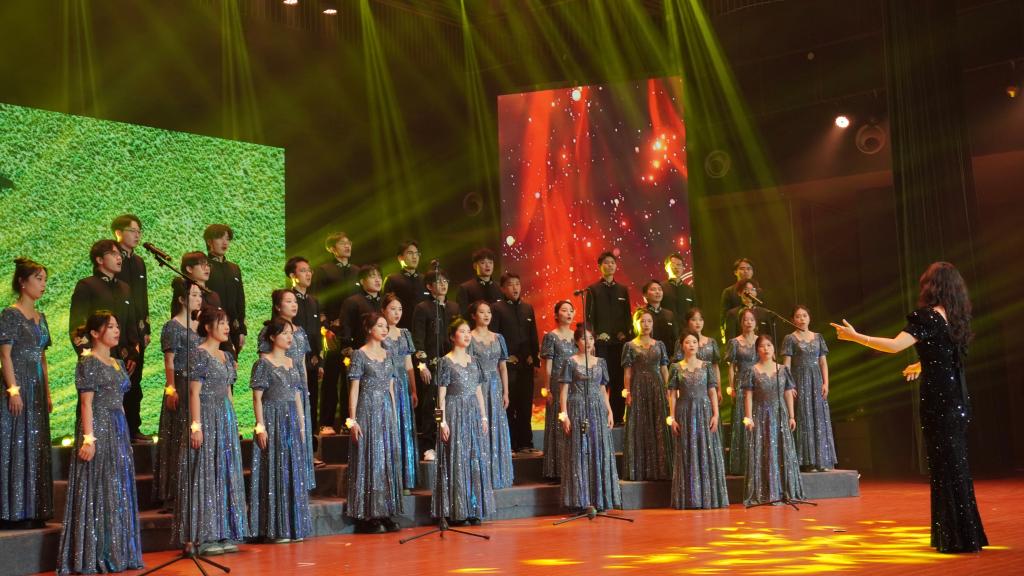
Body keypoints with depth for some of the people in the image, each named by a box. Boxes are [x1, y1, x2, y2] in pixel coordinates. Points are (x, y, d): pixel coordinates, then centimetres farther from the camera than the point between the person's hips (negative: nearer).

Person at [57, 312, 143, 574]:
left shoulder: (118, 363, 16)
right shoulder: (88, 363, -7)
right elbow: (86, 403, -13)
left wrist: (123, 432, 16)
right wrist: (89, 438, -19)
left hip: (119, 429, 8)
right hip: (98, 427, -8)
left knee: (120, 489, 9)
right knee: (99, 491, -4)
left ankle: (117, 552, 17)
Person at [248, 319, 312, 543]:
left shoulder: (292, 363, 14)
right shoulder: (263, 363, -5)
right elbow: (257, 398, -8)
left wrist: (302, 425, 12)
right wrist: (260, 427, -14)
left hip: (292, 421, 6)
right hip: (273, 421, -6)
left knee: (294, 472, 7)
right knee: (275, 472, -4)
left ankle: (294, 526, 14)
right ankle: (275, 529, 2)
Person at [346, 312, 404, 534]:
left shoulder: (387, 354, 13)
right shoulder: (359, 355, -5)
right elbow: (354, 389, -8)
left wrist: (394, 415, 12)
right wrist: (352, 420, -12)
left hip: (387, 412, 6)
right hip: (367, 411, -6)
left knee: (388, 459, 6)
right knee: (369, 460, -4)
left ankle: (386, 513, 12)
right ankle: (368, 516, 1)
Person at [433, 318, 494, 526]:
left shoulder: (474, 361, 12)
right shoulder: (445, 362, -4)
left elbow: (478, 391, 14)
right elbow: (441, 395, -6)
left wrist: (483, 417, 9)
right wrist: (443, 421, -12)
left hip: (473, 414, 5)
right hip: (454, 413, -5)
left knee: (476, 461, 4)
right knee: (456, 461, -3)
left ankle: (474, 510, 11)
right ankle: (456, 511, 2)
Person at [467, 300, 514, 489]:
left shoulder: (498, 338, 11)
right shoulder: (470, 339, -3)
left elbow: (503, 366, 12)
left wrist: (505, 392, 7)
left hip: (496, 388, 5)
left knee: (497, 429, 6)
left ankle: (498, 475, 14)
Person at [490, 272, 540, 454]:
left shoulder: (528, 308, 14)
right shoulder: (497, 308, -2)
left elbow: (533, 336, 15)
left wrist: (535, 358, 8)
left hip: (526, 364, 5)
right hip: (507, 364, -5)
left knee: (525, 406, 7)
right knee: (508, 406, -1)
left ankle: (524, 443, 14)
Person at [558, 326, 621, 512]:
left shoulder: (600, 362, 12)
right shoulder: (570, 362, 0)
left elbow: (603, 390, 16)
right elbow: (564, 390, -3)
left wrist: (609, 412, 8)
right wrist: (564, 415, -11)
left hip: (599, 411, 4)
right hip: (578, 411, -4)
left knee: (600, 453, 3)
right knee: (580, 453, -2)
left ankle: (600, 501, 9)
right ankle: (582, 501, 1)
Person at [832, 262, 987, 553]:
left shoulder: (928, 316, -14)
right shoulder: (955, 317, 11)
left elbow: (895, 345, -26)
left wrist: (855, 336, -19)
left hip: (938, 400, -8)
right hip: (957, 398, 8)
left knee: (946, 466, -2)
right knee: (955, 464, 15)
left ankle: (960, 538, 2)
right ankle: (963, 535, 23)